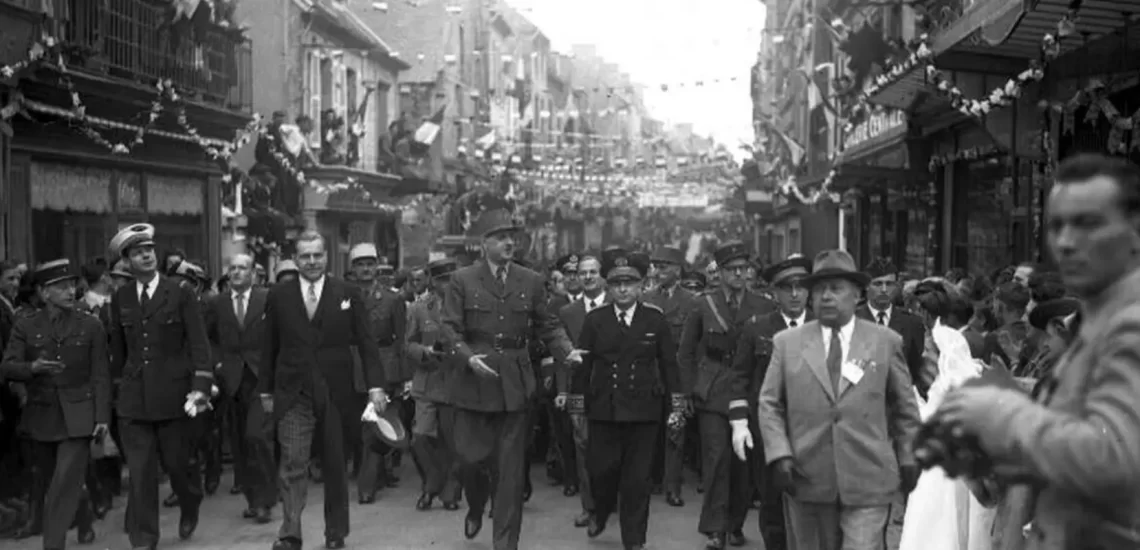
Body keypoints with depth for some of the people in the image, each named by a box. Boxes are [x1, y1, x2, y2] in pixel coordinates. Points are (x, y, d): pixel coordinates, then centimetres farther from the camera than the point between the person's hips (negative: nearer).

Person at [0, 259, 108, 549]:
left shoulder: (91, 325, 0)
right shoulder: (25, 327, 3)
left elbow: (100, 375, -1)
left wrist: (102, 416, -7)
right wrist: (32, 367, -27)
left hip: (77, 416, -3)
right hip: (41, 416, 3)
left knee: (64, 485, -12)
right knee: (46, 484, 16)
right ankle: (84, 519, 40)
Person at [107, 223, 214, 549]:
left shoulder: (182, 295, -2)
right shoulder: (120, 298, 8)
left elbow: (199, 344, -7)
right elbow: (118, 348, 16)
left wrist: (201, 385, -17)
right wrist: (118, 381, 15)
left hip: (173, 394, -2)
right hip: (133, 396, 2)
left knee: (175, 463, 6)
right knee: (140, 472, 1)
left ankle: (190, 508, 37)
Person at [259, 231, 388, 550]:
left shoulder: (348, 294, 2)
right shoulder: (278, 296, 4)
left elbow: (366, 343, -1)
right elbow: (269, 347, 8)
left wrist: (376, 385, -9)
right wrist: (265, 390, 9)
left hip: (336, 394, 0)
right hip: (293, 395, 0)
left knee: (335, 466, 10)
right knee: (292, 465, -8)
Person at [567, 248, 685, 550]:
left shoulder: (656, 319, 2)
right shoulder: (595, 319, 2)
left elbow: (669, 364, 3)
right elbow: (583, 364, 3)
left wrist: (676, 406, 0)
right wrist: (577, 406, 1)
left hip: (644, 409, 0)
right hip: (603, 408, 1)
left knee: (638, 478, 4)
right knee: (600, 469, 3)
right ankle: (600, 512, 35)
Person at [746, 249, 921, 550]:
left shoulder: (886, 341, 6)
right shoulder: (787, 342, 6)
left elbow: (905, 407, 11)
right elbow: (769, 404, 6)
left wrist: (908, 459, 9)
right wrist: (779, 454, -6)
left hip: (868, 481, -1)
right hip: (806, 480, 1)